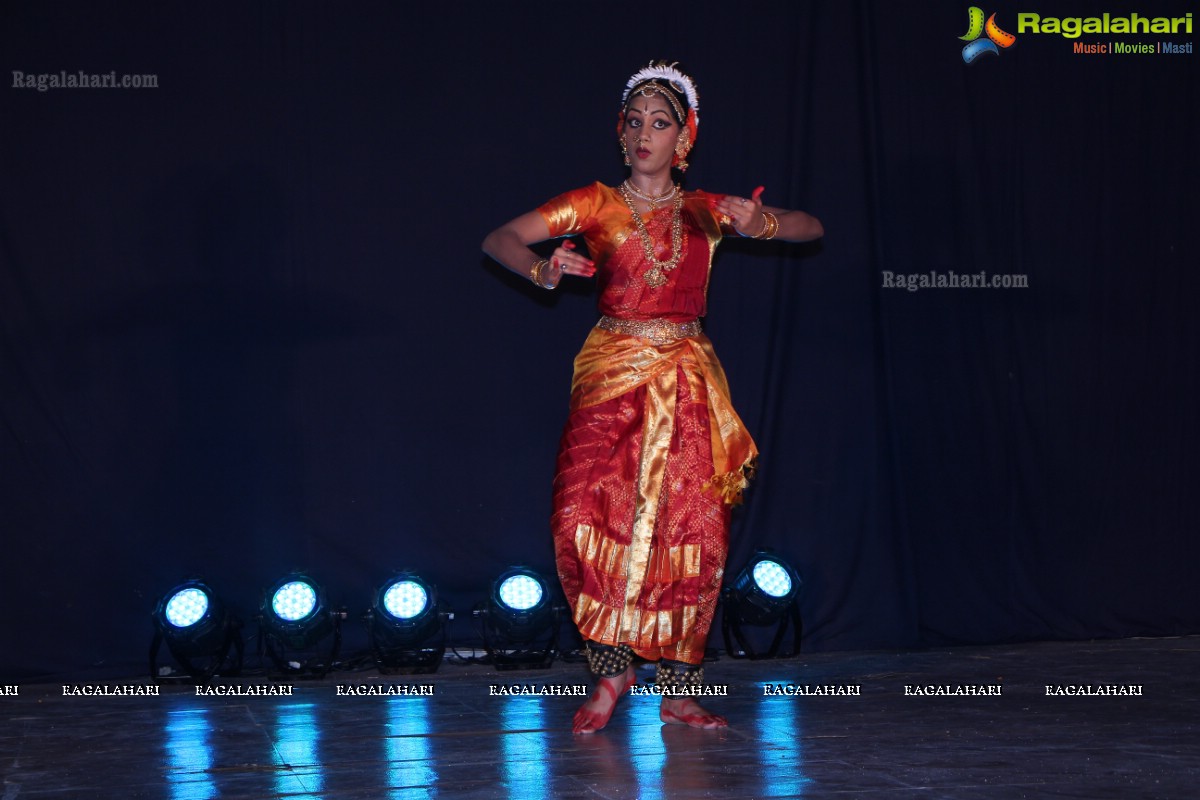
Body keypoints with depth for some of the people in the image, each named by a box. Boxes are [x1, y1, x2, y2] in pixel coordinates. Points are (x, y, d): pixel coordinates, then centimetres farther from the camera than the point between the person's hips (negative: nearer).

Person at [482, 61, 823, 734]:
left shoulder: (706, 212, 10)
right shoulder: (598, 204, 6)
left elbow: (812, 228, 10)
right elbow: (500, 240, 2)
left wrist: (758, 222, -10)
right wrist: (544, 270, -19)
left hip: (687, 381, 1)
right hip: (613, 375, -1)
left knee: (692, 527, -6)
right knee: (587, 514, -17)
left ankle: (678, 690, 3)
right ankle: (612, 671, -1)